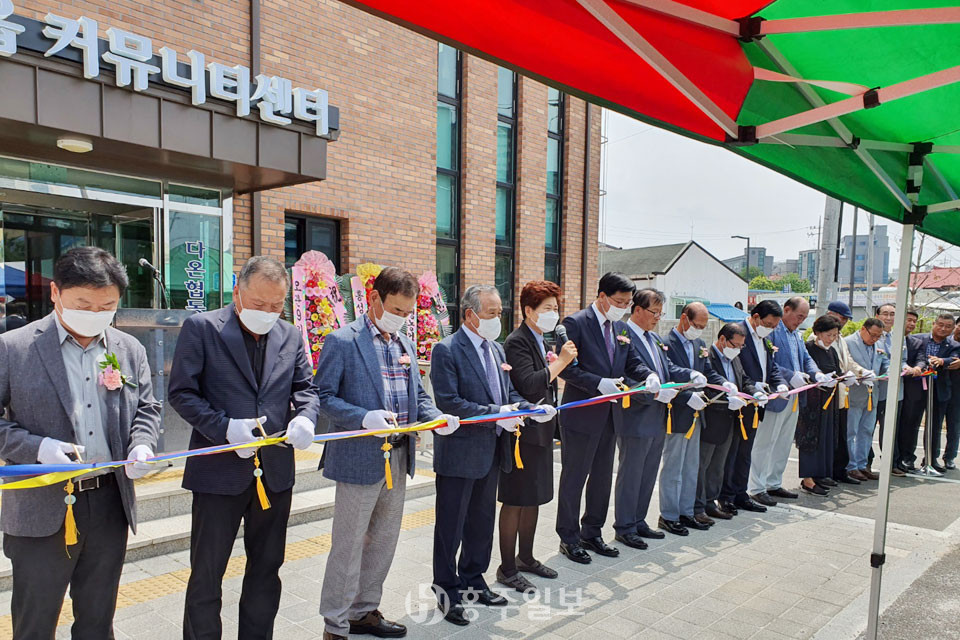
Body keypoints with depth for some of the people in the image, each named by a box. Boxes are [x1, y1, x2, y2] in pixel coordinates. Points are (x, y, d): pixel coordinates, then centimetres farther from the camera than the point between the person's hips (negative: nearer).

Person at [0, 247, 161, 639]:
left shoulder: (130, 350, 4)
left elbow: (146, 409, 10)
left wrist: (142, 445, -9)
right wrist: (37, 447, -20)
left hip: (110, 504, 3)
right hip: (42, 509, -3)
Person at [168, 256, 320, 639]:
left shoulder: (290, 337, 6)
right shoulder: (201, 328, -6)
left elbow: (305, 387, 10)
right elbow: (181, 392, -8)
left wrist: (305, 418, -12)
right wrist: (225, 428, -20)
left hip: (275, 472, 4)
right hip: (220, 471, -4)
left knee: (266, 568, 17)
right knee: (206, 572, 9)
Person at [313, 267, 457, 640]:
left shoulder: (405, 344, 12)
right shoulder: (342, 341, -10)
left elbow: (417, 395, 17)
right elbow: (324, 396, -13)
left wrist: (435, 416, -4)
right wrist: (365, 418, -26)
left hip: (398, 458, 7)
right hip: (360, 459, -7)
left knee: (383, 540, 18)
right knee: (348, 545, 4)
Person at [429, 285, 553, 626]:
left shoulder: (497, 349, 11)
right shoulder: (447, 350, -14)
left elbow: (508, 393, 14)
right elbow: (448, 403, -21)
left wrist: (531, 409, -5)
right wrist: (495, 415, -25)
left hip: (491, 453, 8)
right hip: (459, 454, -8)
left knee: (482, 522, 20)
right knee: (451, 526, 6)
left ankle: (473, 581, 38)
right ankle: (446, 590, 24)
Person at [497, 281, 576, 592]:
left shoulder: (541, 342, 13)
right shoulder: (517, 342, -15)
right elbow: (529, 385, -26)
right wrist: (560, 362, -21)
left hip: (541, 431, 9)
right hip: (523, 434, -9)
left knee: (534, 498, 18)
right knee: (515, 502, 1)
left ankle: (526, 558, 33)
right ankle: (507, 569, 14)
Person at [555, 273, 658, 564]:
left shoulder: (621, 328, 10)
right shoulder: (576, 323, -13)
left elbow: (632, 362, 14)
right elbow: (565, 367, -17)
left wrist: (649, 375, -7)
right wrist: (598, 383, -26)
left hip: (610, 415, 8)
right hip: (582, 414, -8)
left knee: (603, 478, 17)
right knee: (574, 478, 5)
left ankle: (592, 533, 33)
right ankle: (569, 538, 20)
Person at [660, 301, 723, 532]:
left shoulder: (699, 344, 11)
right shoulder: (666, 344, -15)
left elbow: (709, 373, 11)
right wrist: (689, 397, -28)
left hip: (695, 415, 9)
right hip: (676, 415, -8)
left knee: (691, 468, 16)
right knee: (673, 469, 3)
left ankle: (687, 512, 28)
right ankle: (669, 516, 15)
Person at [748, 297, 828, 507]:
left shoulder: (797, 334, 16)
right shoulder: (771, 330, -14)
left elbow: (806, 358, 19)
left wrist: (815, 373, -1)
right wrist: (791, 376, -26)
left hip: (793, 397, 9)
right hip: (775, 396, -9)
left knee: (784, 444, 15)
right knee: (765, 443, -2)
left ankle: (773, 484, 26)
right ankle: (756, 488, 5)